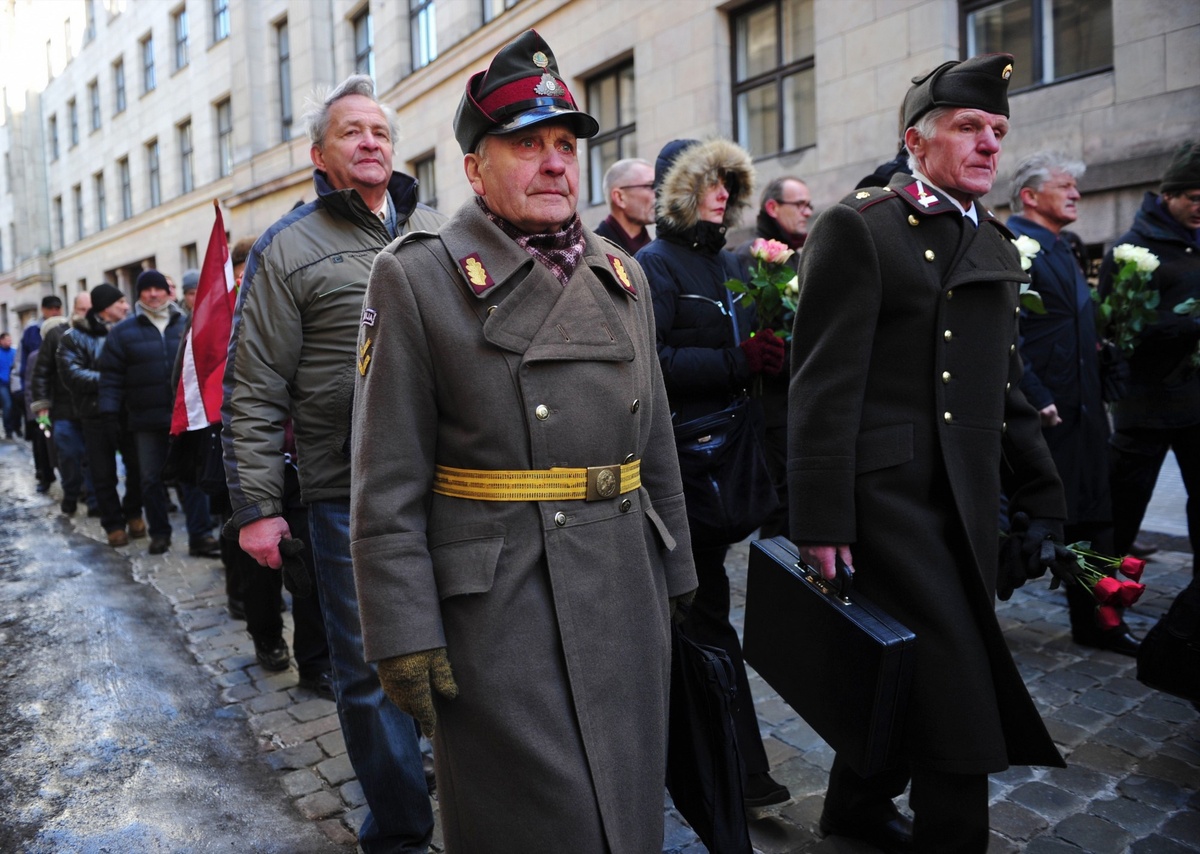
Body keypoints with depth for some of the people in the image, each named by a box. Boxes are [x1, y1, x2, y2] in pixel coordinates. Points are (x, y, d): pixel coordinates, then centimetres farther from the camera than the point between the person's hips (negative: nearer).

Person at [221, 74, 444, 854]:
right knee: (373, 667, 7)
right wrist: (256, 505, -6)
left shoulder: (436, 232, 12)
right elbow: (253, 391, -1)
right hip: (351, 492, -3)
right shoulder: (289, 249, 1)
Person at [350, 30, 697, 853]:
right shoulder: (418, 277, -6)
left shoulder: (620, 275, 10)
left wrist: (674, 577, 13)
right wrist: (405, 634, -12)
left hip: (627, 599, 5)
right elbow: (387, 485, -9)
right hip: (496, 606, -5)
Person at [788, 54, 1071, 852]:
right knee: (959, 692, -4)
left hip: (970, 501, 8)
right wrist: (821, 522, -17)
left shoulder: (998, 245, 16)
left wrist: (1044, 500, 14)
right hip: (889, 496, -7)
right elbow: (825, 384, -14)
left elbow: (1007, 389, 18)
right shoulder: (858, 228, -8)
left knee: (910, 677, 18)